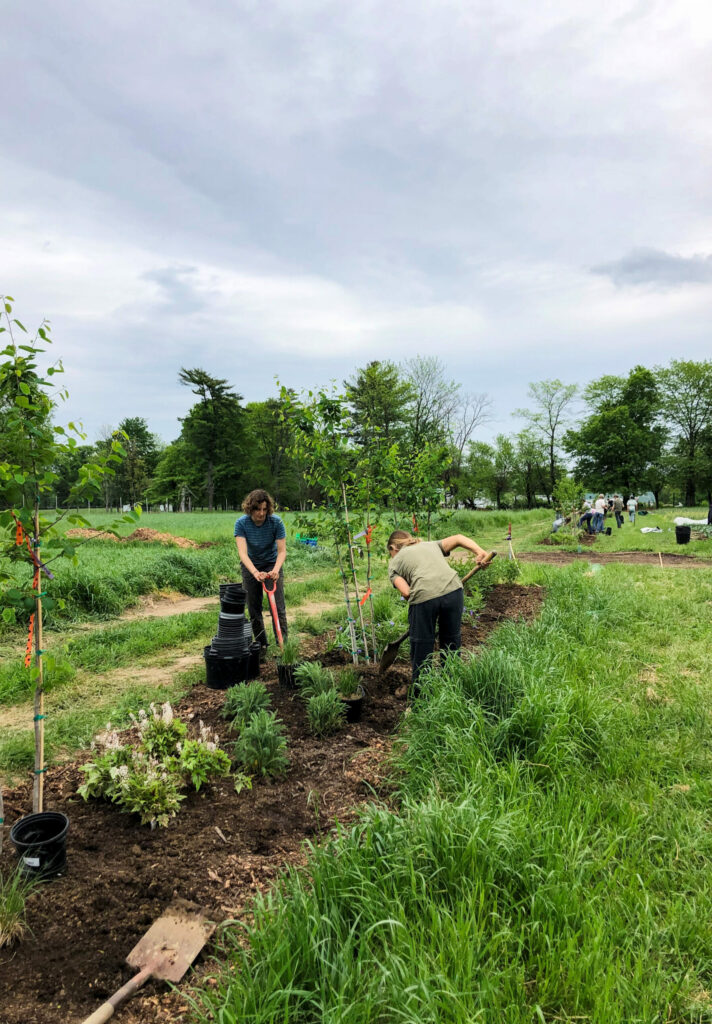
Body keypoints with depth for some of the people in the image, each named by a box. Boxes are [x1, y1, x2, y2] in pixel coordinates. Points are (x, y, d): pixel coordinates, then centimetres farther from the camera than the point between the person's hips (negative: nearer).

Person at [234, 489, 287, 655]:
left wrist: (276, 570, -41)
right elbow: (242, 552, -30)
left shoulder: (276, 522, -22)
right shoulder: (241, 523, -22)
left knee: (278, 606, -8)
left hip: (272, 564, -1)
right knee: (254, 608, 6)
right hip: (251, 566, 1)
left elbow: (282, 551, -22)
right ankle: (261, 645, 20)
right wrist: (255, 572, -47)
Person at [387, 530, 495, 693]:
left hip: (424, 596, -3)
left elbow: (406, 592, 4)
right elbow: (457, 538, 15)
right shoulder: (431, 545, 32)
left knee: (421, 645, 14)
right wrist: (480, 552, 4)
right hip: (453, 590, 3)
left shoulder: (394, 563, 21)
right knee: (451, 639, 21)